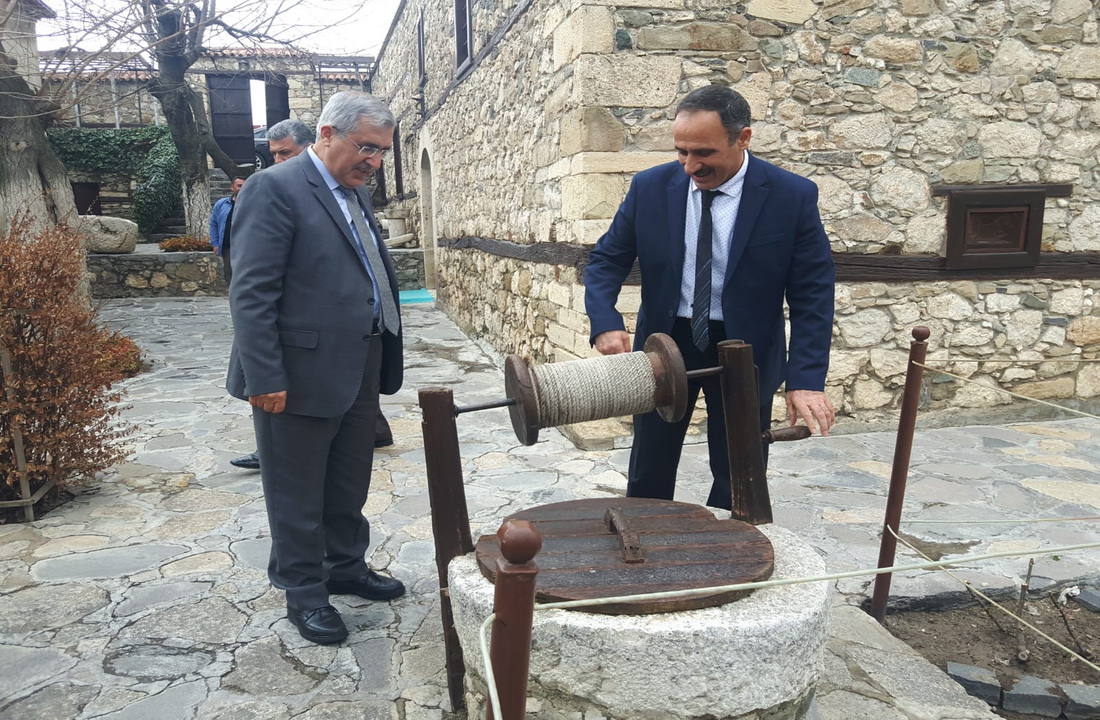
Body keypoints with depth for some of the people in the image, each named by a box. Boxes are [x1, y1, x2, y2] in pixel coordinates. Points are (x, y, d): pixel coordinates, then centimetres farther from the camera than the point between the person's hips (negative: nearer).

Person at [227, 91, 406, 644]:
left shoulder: (354, 191, 13)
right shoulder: (275, 188, -14)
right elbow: (251, 294, -19)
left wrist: (382, 360, 14)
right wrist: (265, 380, -21)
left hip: (359, 372, 8)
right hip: (302, 375, -8)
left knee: (349, 487, 21)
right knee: (298, 495, 9)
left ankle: (346, 567, 39)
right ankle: (304, 593, 25)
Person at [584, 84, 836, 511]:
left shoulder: (792, 196, -12)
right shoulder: (650, 187, -7)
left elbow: (812, 294, -10)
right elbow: (607, 260, 0)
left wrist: (806, 379, -20)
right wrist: (605, 325, -19)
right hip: (665, 343, 2)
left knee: (737, 480, 10)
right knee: (648, 472, 13)